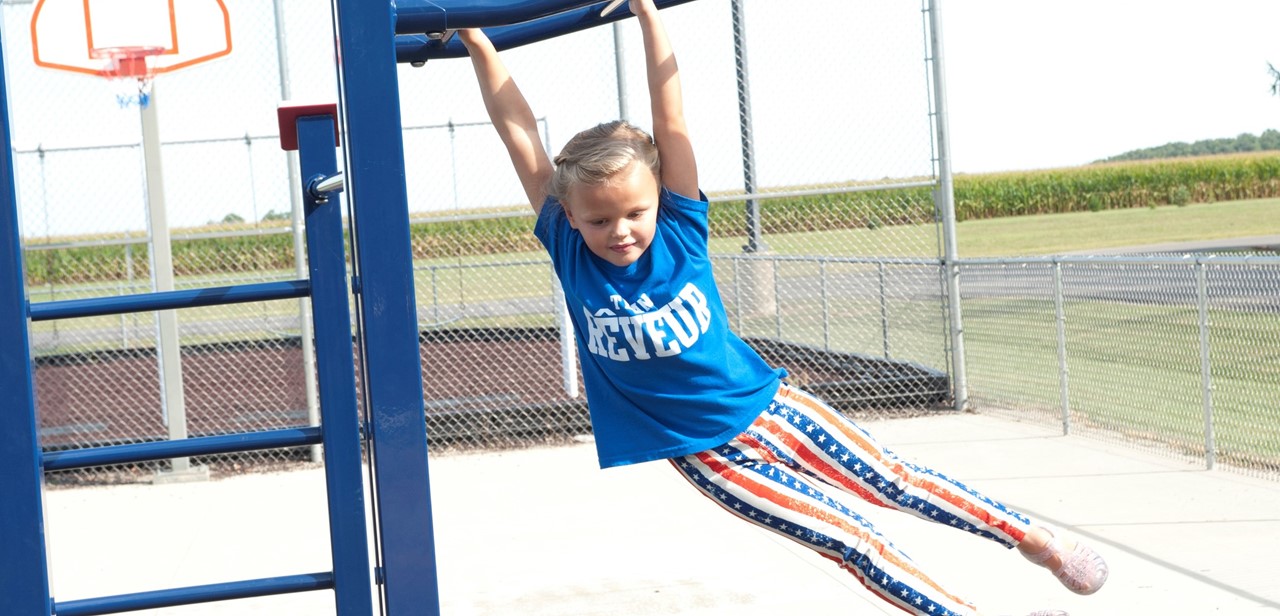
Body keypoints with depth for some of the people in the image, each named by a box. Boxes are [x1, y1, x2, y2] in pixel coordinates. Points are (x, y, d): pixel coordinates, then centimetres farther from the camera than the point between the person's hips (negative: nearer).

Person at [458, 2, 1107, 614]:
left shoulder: (680, 230, -14)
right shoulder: (570, 255, -13)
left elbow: (670, 116, -18)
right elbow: (519, 135, -16)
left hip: (767, 402, 1)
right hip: (708, 453, -1)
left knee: (895, 481, 7)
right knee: (848, 535, -2)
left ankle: (1034, 538, 24)